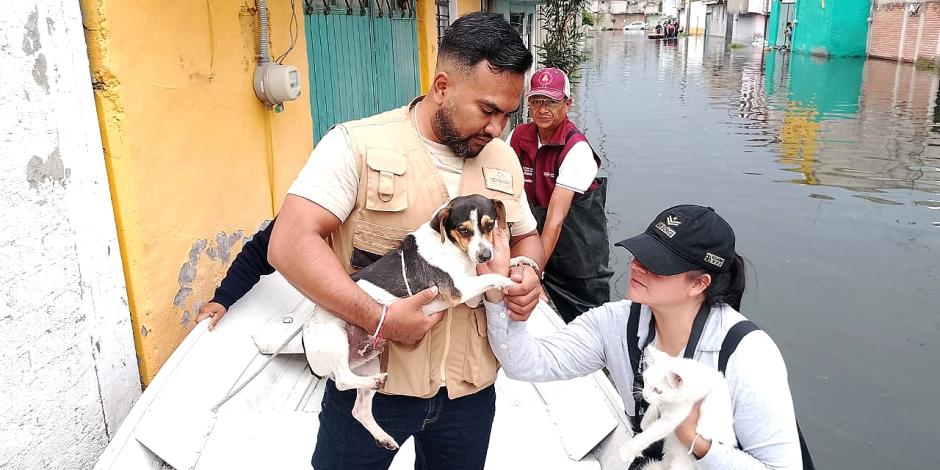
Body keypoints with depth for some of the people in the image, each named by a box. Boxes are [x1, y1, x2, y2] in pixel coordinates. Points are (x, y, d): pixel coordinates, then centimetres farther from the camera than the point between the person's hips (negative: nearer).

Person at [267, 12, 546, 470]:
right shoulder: (358, 145, -13)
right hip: (371, 380, -4)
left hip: (469, 385, 5)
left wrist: (527, 272, -5)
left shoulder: (504, 160, 5)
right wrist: (379, 320, -26)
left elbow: (526, 236, 19)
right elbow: (290, 244, -20)